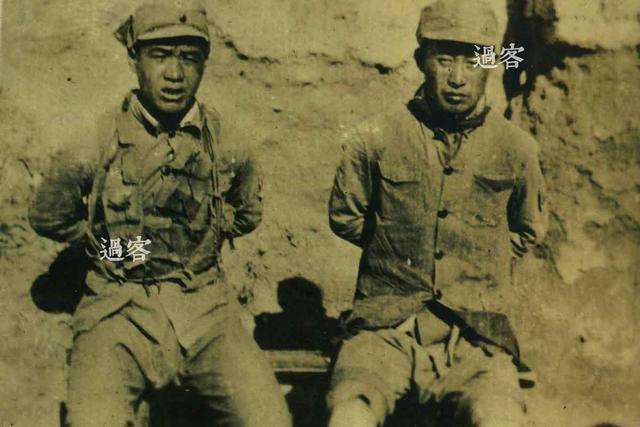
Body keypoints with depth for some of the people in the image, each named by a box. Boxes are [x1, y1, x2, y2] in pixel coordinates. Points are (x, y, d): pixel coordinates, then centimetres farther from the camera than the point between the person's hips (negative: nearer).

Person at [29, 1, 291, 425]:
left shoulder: (228, 151, 1)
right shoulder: (91, 151, -5)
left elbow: (248, 213, 23)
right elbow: (47, 218, 14)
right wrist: (110, 244, 10)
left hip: (206, 309, 2)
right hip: (121, 311, -1)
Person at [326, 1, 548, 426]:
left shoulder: (517, 150, 4)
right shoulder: (375, 140, 0)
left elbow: (530, 230, 24)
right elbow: (344, 217, 18)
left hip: (476, 339, 1)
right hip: (384, 331, -1)